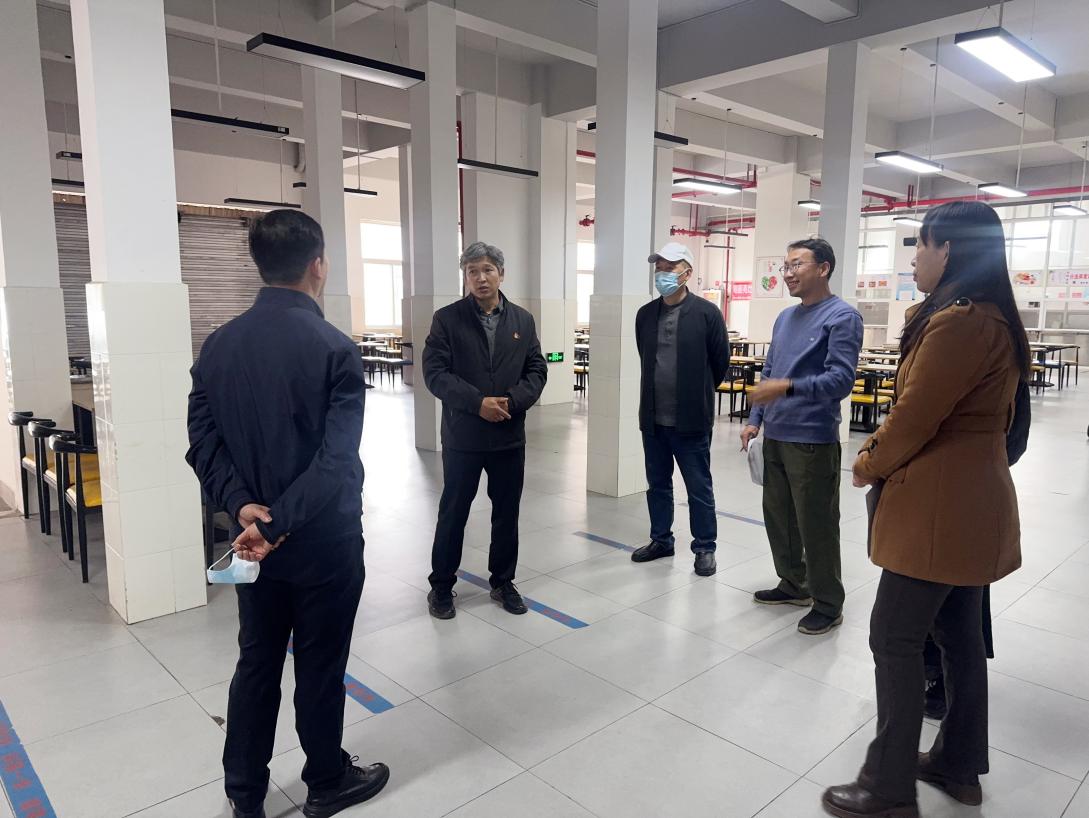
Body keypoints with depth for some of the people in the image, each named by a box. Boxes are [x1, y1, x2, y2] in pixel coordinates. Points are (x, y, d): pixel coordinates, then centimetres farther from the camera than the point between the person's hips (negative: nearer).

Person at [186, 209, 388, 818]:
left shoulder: (219, 345, 0)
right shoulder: (335, 348, -18)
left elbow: (204, 440, -2)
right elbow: (337, 460, -25)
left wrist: (242, 504, -10)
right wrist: (280, 524, -21)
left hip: (251, 537, 5)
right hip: (323, 540, -5)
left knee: (256, 663, 19)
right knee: (320, 667, 12)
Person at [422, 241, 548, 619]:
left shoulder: (523, 320, 7)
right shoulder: (447, 318, -3)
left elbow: (536, 370, 5)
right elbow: (435, 372, -10)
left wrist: (513, 402, -13)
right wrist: (478, 402, -20)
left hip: (510, 436, 3)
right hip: (462, 436, -3)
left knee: (507, 514, 13)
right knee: (453, 513, 8)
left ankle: (503, 582, 30)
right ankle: (441, 585, 24)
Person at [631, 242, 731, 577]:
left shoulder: (706, 313, -8)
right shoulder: (645, 314, 7)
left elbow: (721, 361, 0)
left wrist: (699, 393, 9)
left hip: (691, 418, -5)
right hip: (653, 417, 5)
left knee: (699, 488, 6)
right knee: (657, 484, 16)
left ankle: (705, 548, 19)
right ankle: (661, 540, 31)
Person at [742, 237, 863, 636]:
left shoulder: (842, 316, -9)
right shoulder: (785, 317, 14)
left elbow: (841, 378, -19)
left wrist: (789, 387, -31)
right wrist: (755, 420, 12)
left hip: (813, 439, -8)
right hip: (775, 436, 8)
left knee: (816, 525, 1)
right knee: (778, 516, 16)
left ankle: (828, 604, 17)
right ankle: (793, 584, 34)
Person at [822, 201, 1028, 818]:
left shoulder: (957, 322, -20)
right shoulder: (997, 320, 13)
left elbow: (915, 417, -19)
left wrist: (871, 465, -1)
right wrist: (883, 450, 4)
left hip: (938, 506, -10)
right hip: (974, 498, 10)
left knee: (896, 640, -1)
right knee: (960, 634, 18)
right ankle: (959, 766, 33)